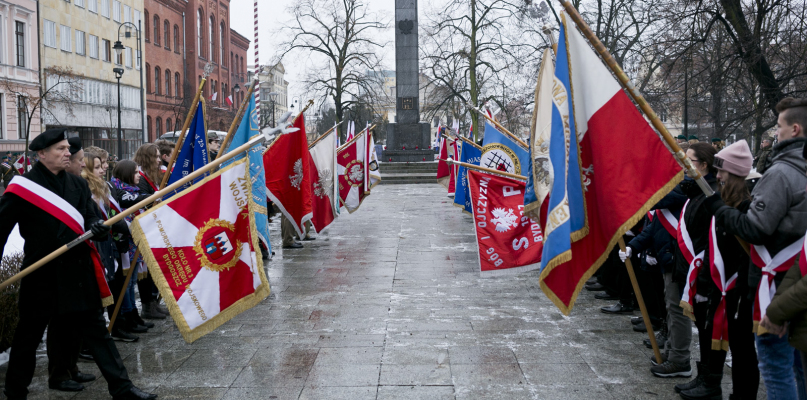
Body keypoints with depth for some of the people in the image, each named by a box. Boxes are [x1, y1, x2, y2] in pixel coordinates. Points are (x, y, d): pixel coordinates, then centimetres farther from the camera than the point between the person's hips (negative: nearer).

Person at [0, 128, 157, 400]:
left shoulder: (78, 185, 8)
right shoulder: (23, 187, -7)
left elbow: (88, 218, 9)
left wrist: (96, 227, -14)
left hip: (78, 273, 4)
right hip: (41, 276, -4)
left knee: (97, 331, 6)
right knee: (28, 337, 12)